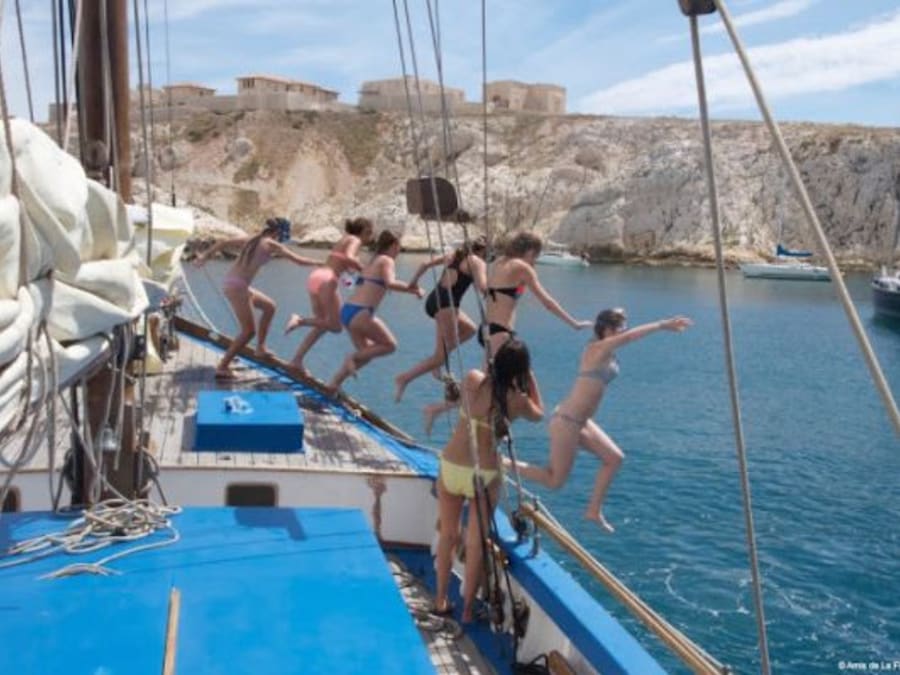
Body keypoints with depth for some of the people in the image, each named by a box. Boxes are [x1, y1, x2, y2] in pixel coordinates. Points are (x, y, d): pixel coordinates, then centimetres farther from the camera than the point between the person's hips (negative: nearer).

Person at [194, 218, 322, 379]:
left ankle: (260, 347, 30)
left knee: (269, 306, 23)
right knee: (249, 330, -1)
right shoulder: (272, 245, -6)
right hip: (237, 287, -9)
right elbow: (300, 261, -7)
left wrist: (205, 256, 28)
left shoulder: (252, 239, 15)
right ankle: (222, 367, -1)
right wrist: (319, 263, 7)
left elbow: (223, 242, 19)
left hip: (229, 282, 9)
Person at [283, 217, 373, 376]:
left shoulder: (344, 239, 25)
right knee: (335, 326, -2)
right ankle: (300, 320, -16)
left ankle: (297, 359, 8)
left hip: (315, 277, 9)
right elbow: (349, 258, -20)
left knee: (322, 325, 15)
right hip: (327, 280, -9)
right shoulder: (355, 240, 0)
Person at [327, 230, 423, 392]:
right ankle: (353, 358, -5)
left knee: (366, 352, 19)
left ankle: (334, 383, 13)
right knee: (390, 345, 4)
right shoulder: (386, 260, -4)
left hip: (347, 311, 9)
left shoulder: (372, 261, 21)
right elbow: (390, 283, -21)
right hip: (360, 313, -9)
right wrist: (412, 288, -12)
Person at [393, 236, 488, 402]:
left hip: (434, 299, 8)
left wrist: (412, 283, 26)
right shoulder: (478, 262, -1)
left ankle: (439, 359, 16)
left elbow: (425, 264, 17)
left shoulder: (453, 255, 19)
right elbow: (482, 287, -17)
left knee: (469, 328, 27)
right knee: (441, 356, -1)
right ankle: (404, 378, -9)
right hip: (446, 303, -8)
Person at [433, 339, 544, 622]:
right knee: (476, 543, 11)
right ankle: (467, 608, 20)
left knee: (448, 535, 18)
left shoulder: (472, 379, -6)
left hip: (451, 466, 2)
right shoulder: (517, 400, -9)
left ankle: (441, 599, 30)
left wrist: (495, 368, 24)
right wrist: (530, 378, 13)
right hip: (484, 473, -2)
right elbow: (538, 414, 14)